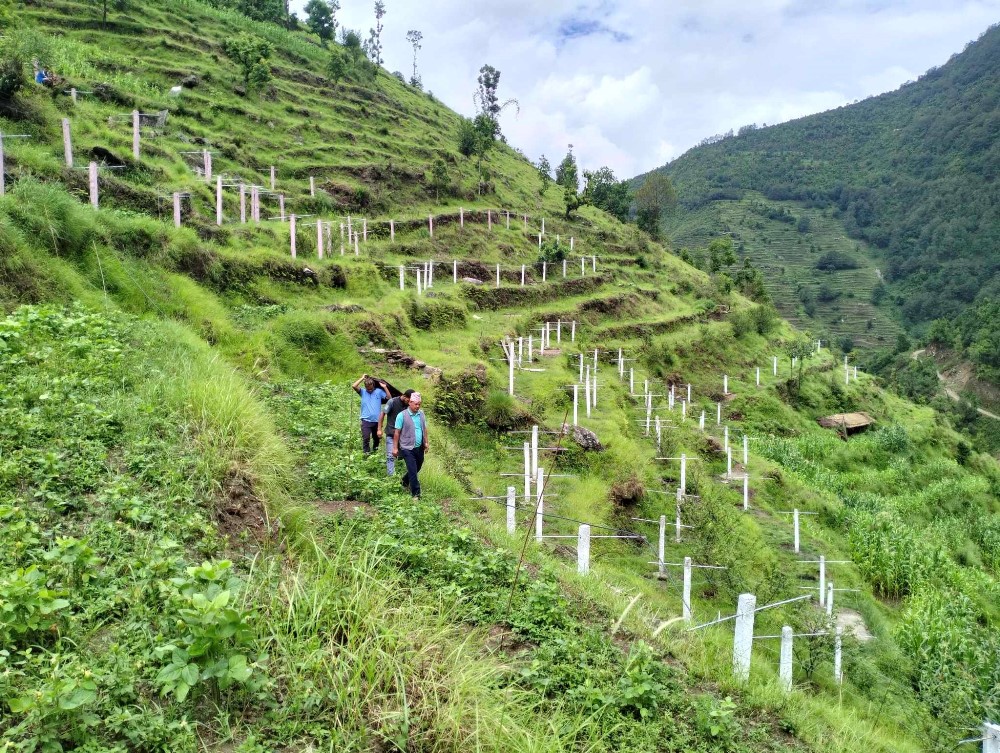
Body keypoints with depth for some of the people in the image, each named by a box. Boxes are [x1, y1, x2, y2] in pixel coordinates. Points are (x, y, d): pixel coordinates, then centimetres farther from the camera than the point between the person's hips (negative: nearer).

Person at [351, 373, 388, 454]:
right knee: (366, 438, -15)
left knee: (376, 438, 17)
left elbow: (389, 398, 0)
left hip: (377, 420, 2)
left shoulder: (379, 391, 3)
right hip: (366, 420, -2)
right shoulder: (363, 392, 1)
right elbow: (354, 386, -14)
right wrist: (362, 378, -8)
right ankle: (366, 453, -7)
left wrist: (385, 387, -8)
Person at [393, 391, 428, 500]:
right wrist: (395, 448, -8)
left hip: (419, 448, 6)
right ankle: (416, 494, 2)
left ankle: (405, 482, 43)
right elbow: (397, 432, -8)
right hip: (407, 449, -6)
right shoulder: (402, 415, -10)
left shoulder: (421, 414, 6)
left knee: (416, 469, 18)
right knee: (413, 471, -6)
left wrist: (426, 443, 12)